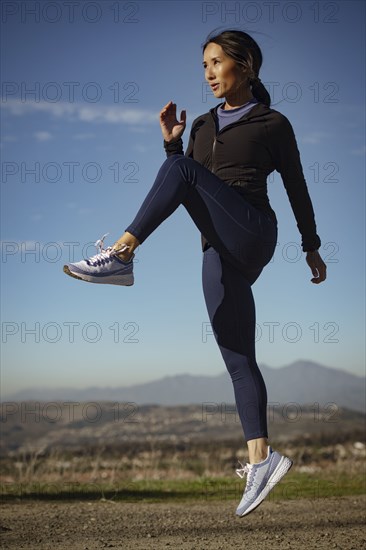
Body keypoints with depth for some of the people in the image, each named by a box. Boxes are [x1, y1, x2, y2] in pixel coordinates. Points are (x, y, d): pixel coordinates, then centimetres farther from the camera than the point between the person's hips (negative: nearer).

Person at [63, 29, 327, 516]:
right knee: (238, 360, 0)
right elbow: (187, 195, 21)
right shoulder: (204, 125, 23)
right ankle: (261, 458, 0)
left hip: (252, 233, -6)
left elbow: (297, 188, 11)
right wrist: (172, 142, 9)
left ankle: (120, 256, -30)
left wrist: (312, 248, 14)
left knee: (182, 170, -24)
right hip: (221, 254, 6)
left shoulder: (273, 124, 7)